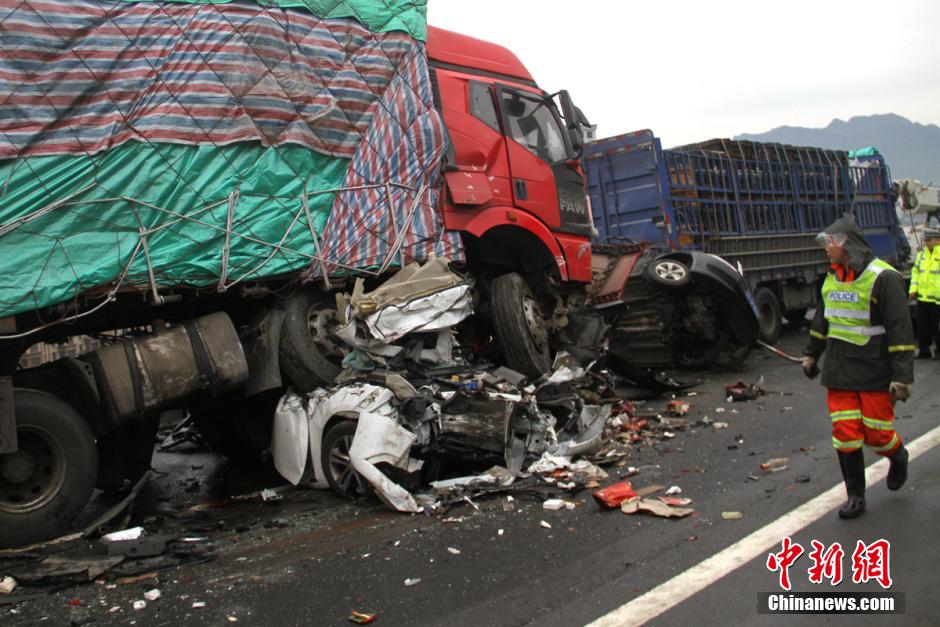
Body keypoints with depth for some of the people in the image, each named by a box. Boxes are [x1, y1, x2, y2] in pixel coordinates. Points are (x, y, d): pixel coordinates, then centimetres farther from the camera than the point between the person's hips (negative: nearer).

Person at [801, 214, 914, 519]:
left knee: (876, 433, 3)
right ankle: (855, 496, 15)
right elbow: (821, 320, 23)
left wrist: (902, 376, -17)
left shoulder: (882, 277, -14)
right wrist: (811, 355, 29)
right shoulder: (832, 277, 10)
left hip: (875, 374, -6)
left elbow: (901, 330, -15)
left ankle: (898, 457, 38)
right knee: (845, 435, 3)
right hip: (839, 373, 6)